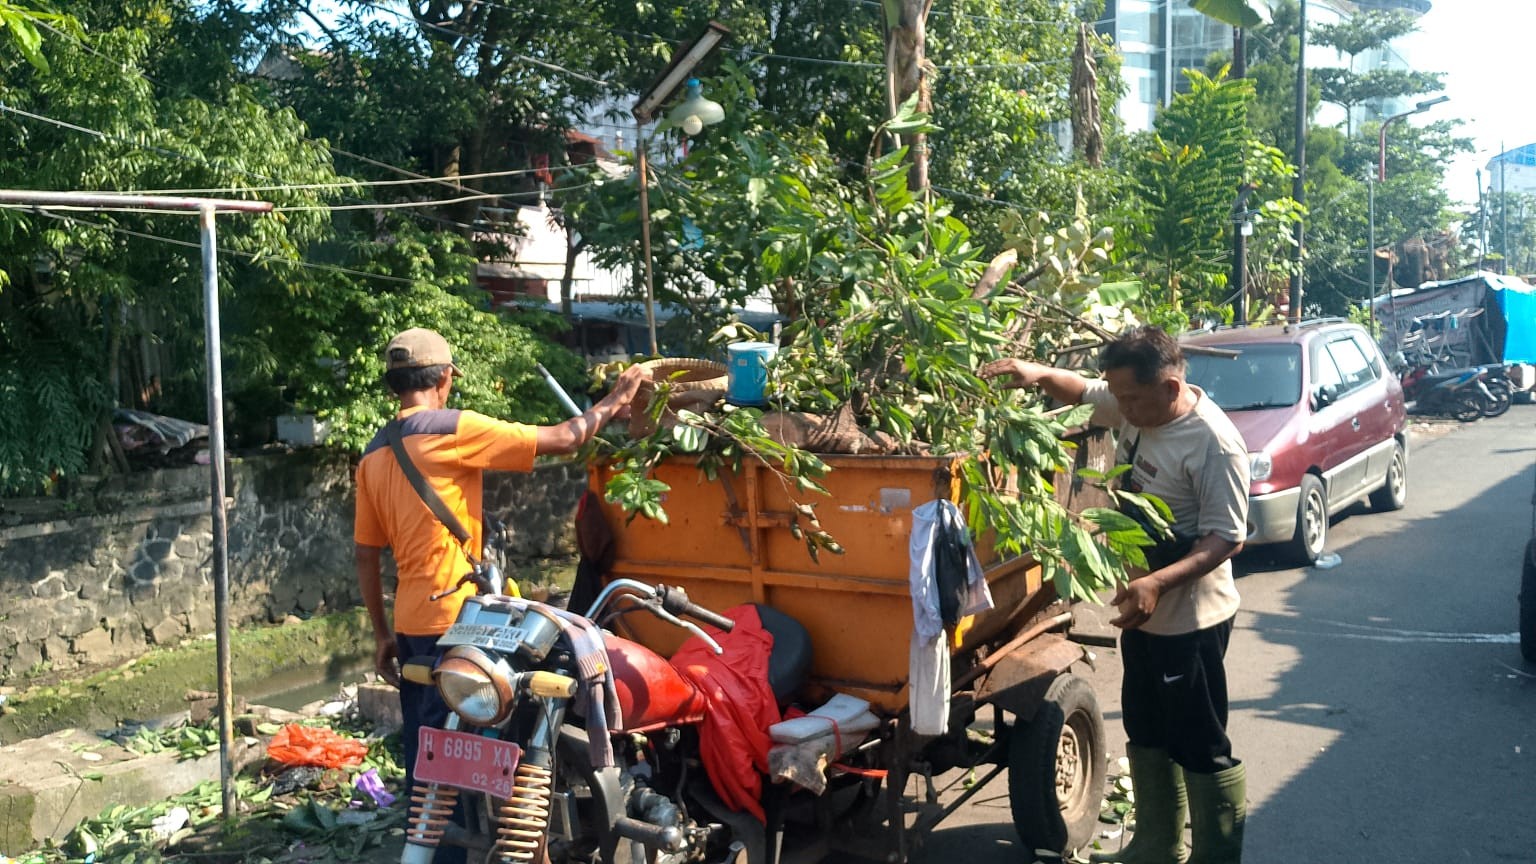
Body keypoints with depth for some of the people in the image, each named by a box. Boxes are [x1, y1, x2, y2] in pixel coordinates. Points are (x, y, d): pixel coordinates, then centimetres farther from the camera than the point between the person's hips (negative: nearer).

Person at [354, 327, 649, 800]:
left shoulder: (373, 453, 11)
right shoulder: (451, 429, -12)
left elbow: (367, 556, 13)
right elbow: (561, 439, -11)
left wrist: (382, 633, 20)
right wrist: (617, 398, 4)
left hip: (408, 621, 8)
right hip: (452, 619, -8)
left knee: (422, 745, 15)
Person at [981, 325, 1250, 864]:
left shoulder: (1214, 444, -25)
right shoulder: (1137, 408, -1)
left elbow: (1227, 537, -24)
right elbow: (1083, 392, 17)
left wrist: (1159, 582, -37)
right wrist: (1039, 374, -4)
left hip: (1190, 619, -9)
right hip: (1142, 607, 9)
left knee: (1200, 748, 2)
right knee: (1147, 736, 21)